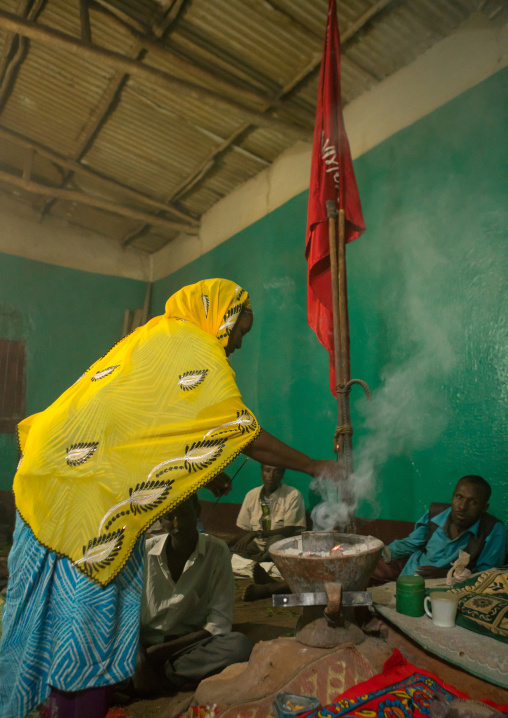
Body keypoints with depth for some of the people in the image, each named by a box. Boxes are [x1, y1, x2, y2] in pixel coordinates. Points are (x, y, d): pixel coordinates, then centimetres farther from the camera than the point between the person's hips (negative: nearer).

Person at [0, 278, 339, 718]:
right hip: (91, 492, -10)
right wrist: (316, 467, 0)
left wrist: (201, 476, 25)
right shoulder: (198, 351, -10)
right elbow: (249, 437, -11)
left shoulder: (151, 336, 18)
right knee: (95, 617, 2)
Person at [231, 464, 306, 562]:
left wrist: (257, 534, -23)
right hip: (258, 545, 4)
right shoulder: (252, 495, 8)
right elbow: (246, 529, 11)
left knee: (277, 539, -37)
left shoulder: (293, 495, -7)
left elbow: (289, 530, -14)